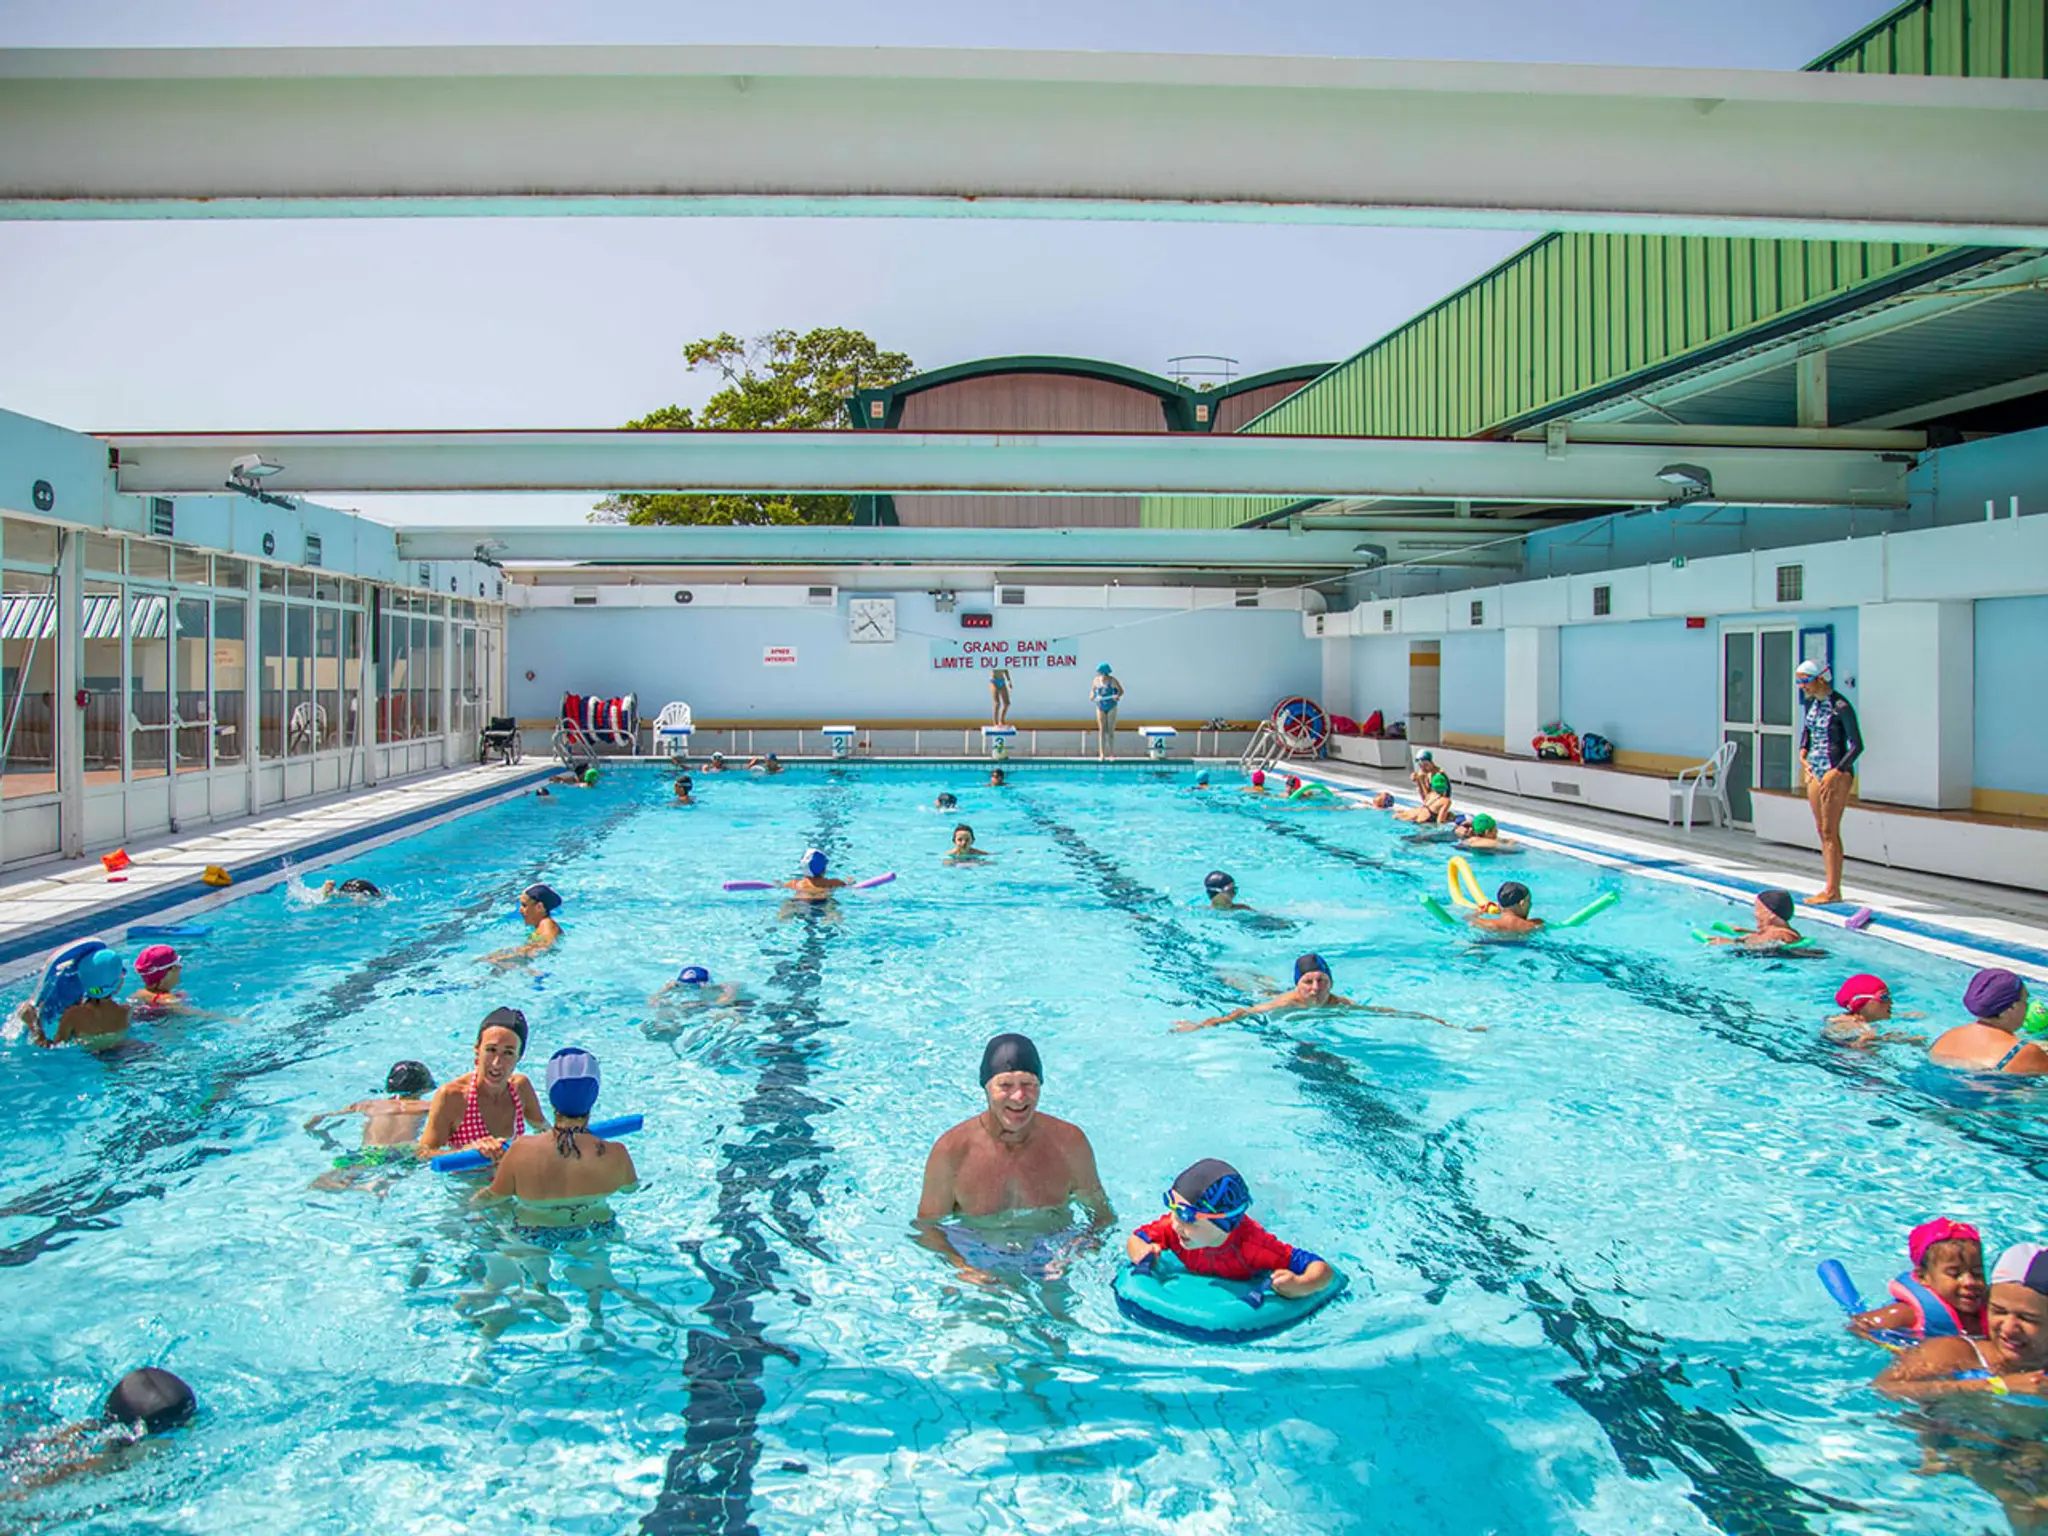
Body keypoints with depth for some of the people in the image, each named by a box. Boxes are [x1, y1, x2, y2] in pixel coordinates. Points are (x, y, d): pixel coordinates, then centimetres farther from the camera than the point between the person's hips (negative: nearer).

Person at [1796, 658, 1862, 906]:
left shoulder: (1840, 706, -14)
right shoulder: (1811, 703, 9)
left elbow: (1857, 746, -15)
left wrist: (1836, 772, -20)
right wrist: (1803, 755, 9)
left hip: (1837, 773, -8)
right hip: (1814, 772, 8)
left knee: (1830, 832, -7)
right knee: (1821, 830, 9)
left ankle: (1833, 891, -4)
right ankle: (1829, 886, 15)